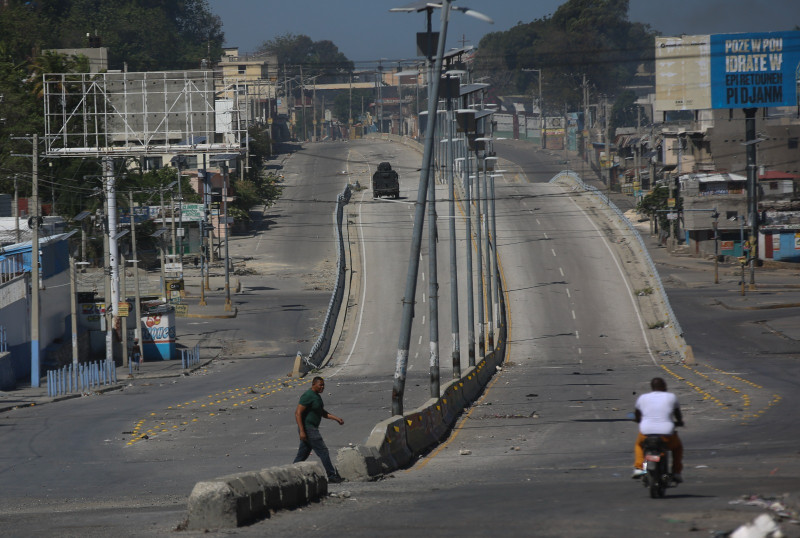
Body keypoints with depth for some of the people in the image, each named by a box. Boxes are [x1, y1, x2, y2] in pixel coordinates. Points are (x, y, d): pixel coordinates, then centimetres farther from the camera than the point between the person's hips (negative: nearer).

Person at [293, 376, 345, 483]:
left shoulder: (317, 396, 14)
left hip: (312, 429, 10)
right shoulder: (308, 396, -17)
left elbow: (322, 413, 25)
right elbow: (298, 413, -21)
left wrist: (336, 418, 13)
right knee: (323, 451, -7)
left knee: (302, 454, 11)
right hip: (307, 429, -10)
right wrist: (302, 431, -25)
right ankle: (331, 476, -4)